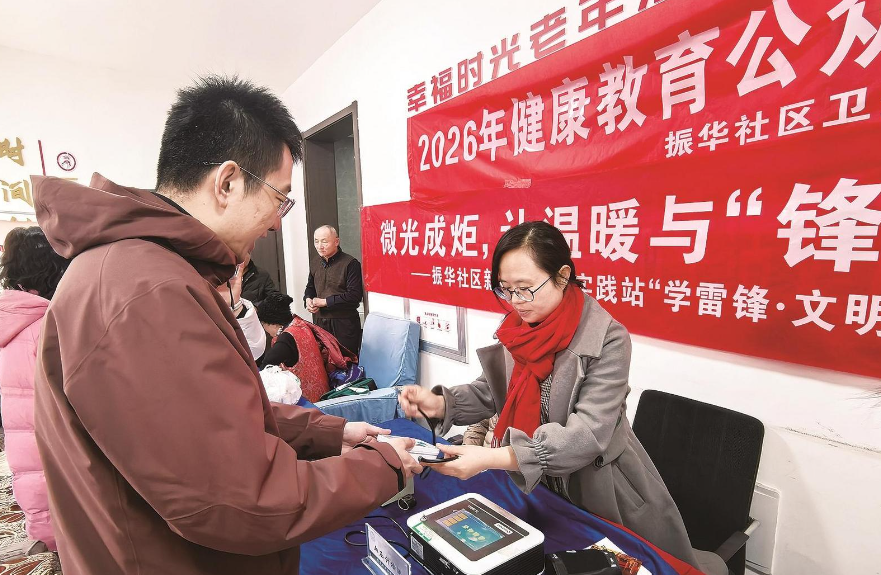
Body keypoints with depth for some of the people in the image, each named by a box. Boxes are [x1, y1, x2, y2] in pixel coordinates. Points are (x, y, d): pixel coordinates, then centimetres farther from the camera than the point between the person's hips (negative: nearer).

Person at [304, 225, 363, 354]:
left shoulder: (350, 263, -12)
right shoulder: (314, 263, 11)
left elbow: (355, 295, -18)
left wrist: (325, 301, -15)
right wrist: (308, 300, 3)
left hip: (345, 323, -6)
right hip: (320, 322, 6)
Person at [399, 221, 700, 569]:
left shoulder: (608, 339, -26)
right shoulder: (516, 328, -7)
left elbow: (588, 435, -31)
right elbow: (490, 392, -2)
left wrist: (493, 458, -41)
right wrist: (440, 403, -21)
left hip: (602, 495, -4)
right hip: (536, 487, 5)